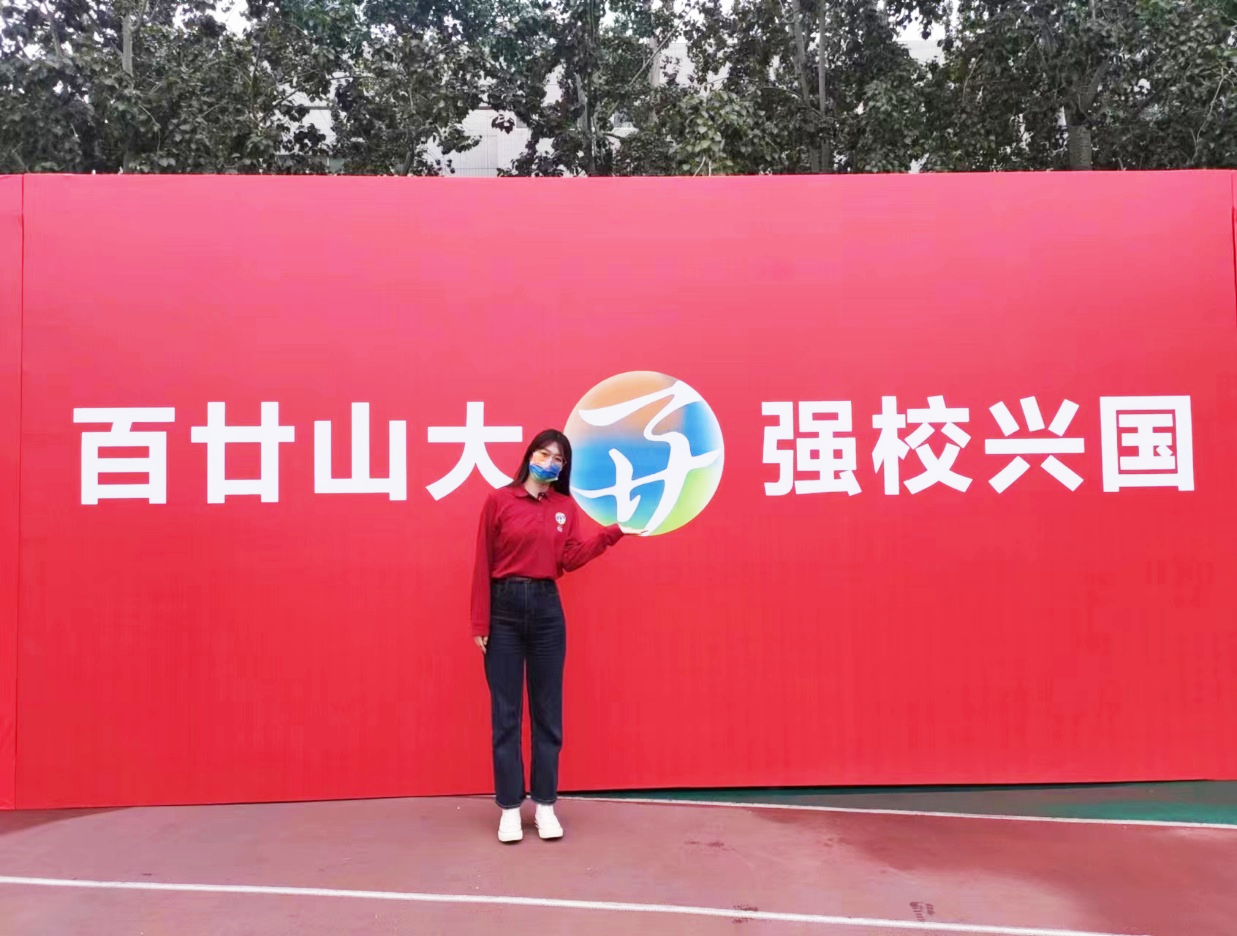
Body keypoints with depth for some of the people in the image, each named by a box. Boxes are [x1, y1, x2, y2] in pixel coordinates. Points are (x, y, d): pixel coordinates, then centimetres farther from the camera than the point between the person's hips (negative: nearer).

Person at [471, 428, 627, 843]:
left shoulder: (566, 507, 8)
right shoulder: (498, 500, -2)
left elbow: (570, 559, -2)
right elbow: (483, 564, -3)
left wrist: (612, 533, -9)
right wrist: (479, 622, -6)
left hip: (547, 609, 3)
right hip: (504, 608, -2)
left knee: (547, 710, 8)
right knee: (505, 712, 4)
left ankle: (546, 805, 19)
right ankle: (509, 808, 14)